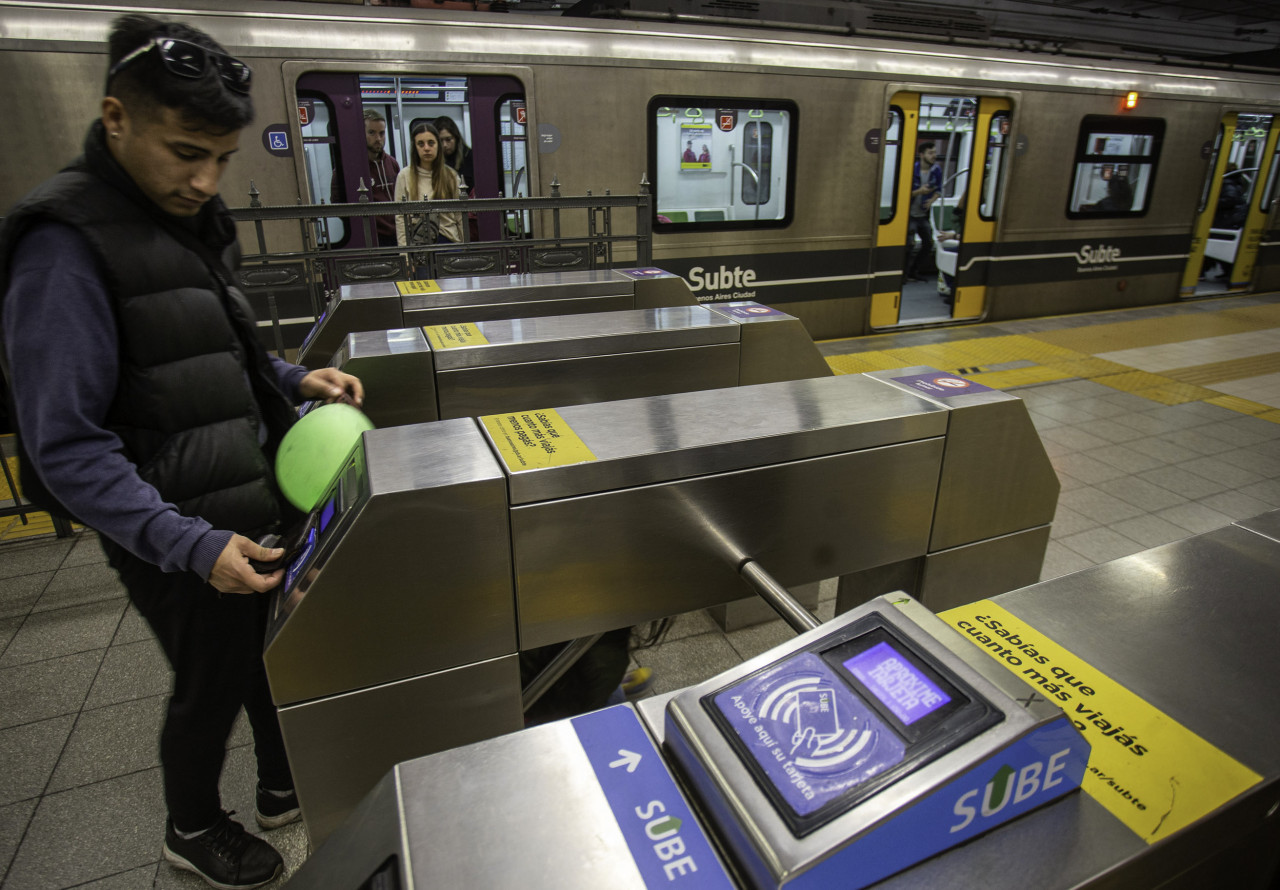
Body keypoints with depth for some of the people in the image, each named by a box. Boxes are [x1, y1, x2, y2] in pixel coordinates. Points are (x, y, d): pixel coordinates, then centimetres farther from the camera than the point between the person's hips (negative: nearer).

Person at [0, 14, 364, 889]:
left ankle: (286, 790, 49)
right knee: (211, 686, 14)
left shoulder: (186, 219, 7)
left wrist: (292, 378, 1)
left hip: (257, 510, 8)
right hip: (184, 538, -8)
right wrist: (190, 546, -28)